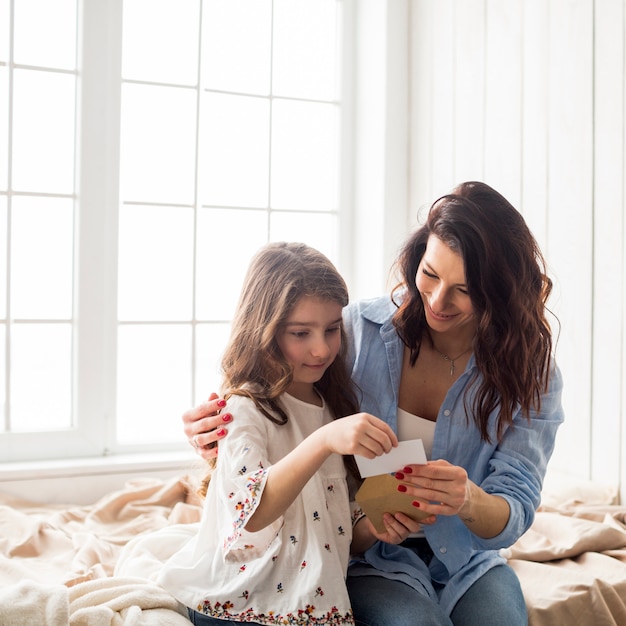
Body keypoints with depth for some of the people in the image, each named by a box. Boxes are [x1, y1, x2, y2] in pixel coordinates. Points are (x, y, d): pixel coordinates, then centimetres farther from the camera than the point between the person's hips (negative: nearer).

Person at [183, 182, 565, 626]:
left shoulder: (530, 373, -7)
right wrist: (220, 433, -19)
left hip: (465, 559, 2)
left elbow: (516, 513, -12)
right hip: (368, 555, -1)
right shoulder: (358, 330, -11)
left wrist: (468, 501, -36)